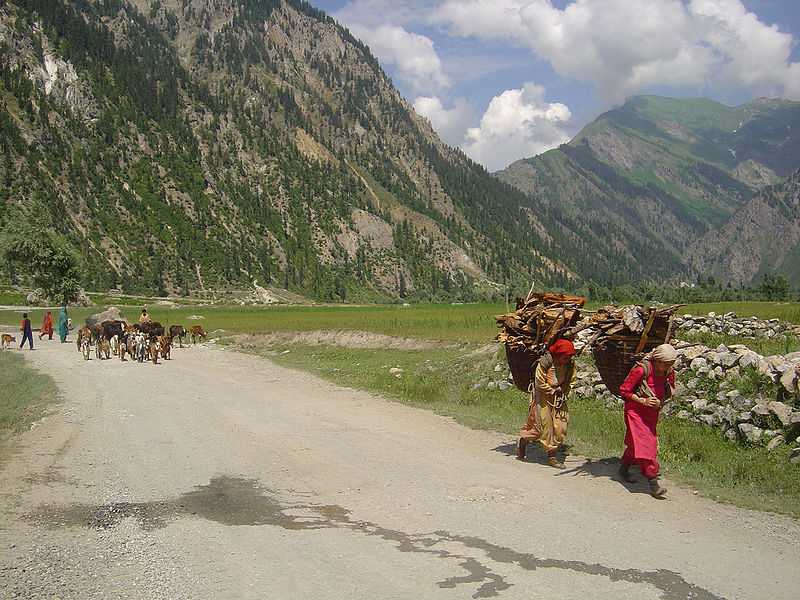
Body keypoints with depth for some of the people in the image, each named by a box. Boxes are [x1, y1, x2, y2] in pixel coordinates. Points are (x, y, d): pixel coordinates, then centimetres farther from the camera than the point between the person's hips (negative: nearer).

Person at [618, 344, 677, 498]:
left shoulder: (669, 373, -7)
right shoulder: (641, 370, -25)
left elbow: (670, 391, 13)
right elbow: (623, 390, -16)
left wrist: (660, 402, -7)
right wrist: (643, 401, -24)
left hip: (652, 414, 6)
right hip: (636, 412, -6)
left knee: (635, 443, 16)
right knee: (645, 444, -13)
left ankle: (624, 469, 37)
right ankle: (653, 483, -13)